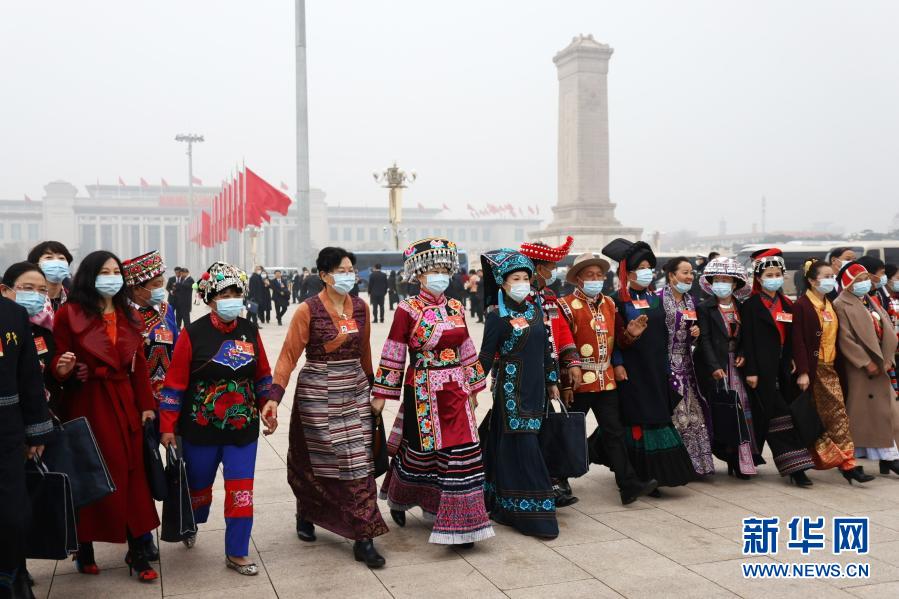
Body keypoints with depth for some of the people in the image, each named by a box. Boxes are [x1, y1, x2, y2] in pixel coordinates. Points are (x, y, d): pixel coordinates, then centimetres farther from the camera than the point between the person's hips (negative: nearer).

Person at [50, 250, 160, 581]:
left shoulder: (128, 316, 10)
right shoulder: (69, 313, -6)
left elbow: (139, 364, 9)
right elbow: (58, 362, -6)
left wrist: (146, 404, 6)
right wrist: (62, 369, -29)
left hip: (124, 402, 4)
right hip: (86, 403, -4)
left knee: (131, 473, 4)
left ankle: (136, 550, 12)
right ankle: (85, 547, 21)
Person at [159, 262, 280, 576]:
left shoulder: (250, 331, 0)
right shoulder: (193, 334, -12)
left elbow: (262, 375, 11)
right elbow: (175, 382, -10)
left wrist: (268, 406, 7)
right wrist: (168, 426, -8)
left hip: (243, 429, 2)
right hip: (201, 430, -2)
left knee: (241, 490, 1)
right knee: (198, 486, 17)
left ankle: (237, 554, 15)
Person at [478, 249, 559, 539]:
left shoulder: (535, 309, 9)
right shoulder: (497, 317, -9)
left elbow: (545, 347, 14)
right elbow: (486, 357, -7)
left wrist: (551, 382, 17)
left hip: (535, 387, 6)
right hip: (511, 387, -6)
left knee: (514, 446, 12)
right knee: (522, 447, -6)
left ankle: (504, 506, 23)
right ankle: (533, 514, 0)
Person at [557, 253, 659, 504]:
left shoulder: (609, 304, 11)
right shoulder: (567, 306, -9)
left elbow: (616, 338, 17)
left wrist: (630, 333, -6)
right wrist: (565, 385, -15)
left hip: (606, 381, 5)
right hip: (578, 382, -5)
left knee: (614, 432, 5)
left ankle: (629, 485, 5)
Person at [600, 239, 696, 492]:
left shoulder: (655, 298, 12)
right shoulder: (618, 301, -6)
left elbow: (664, 333, 17)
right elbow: (613, 337, -10)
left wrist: (666, 367, 15)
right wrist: (623, 349, -26)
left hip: (657, 369, 6)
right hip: (633, 371, -6)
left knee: (659, 417, 7)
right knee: (638, 421, -4)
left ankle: (659, 473, 16)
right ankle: (639, 478, 3)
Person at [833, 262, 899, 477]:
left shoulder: (872, 303, 16)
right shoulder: (841, 306, -8)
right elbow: (845, 339, -15)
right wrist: (866, 363, -18)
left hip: (879, 365, 7)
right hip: (858, 367, -7)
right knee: (860, 411, -6)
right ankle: (850, 458, 1)